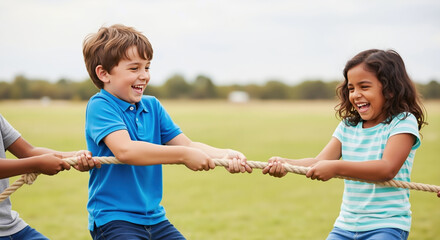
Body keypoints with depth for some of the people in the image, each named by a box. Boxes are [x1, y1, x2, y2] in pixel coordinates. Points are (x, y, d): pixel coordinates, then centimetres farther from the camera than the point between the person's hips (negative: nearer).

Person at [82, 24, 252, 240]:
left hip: (155, 217, 7)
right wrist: (184, 155, -27)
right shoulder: (99, 106, -11)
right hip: (113, 220, -7)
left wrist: (225, 155, -15)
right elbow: (124, 150, -27)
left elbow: (186, 145, 4)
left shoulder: (152, 106, 11)